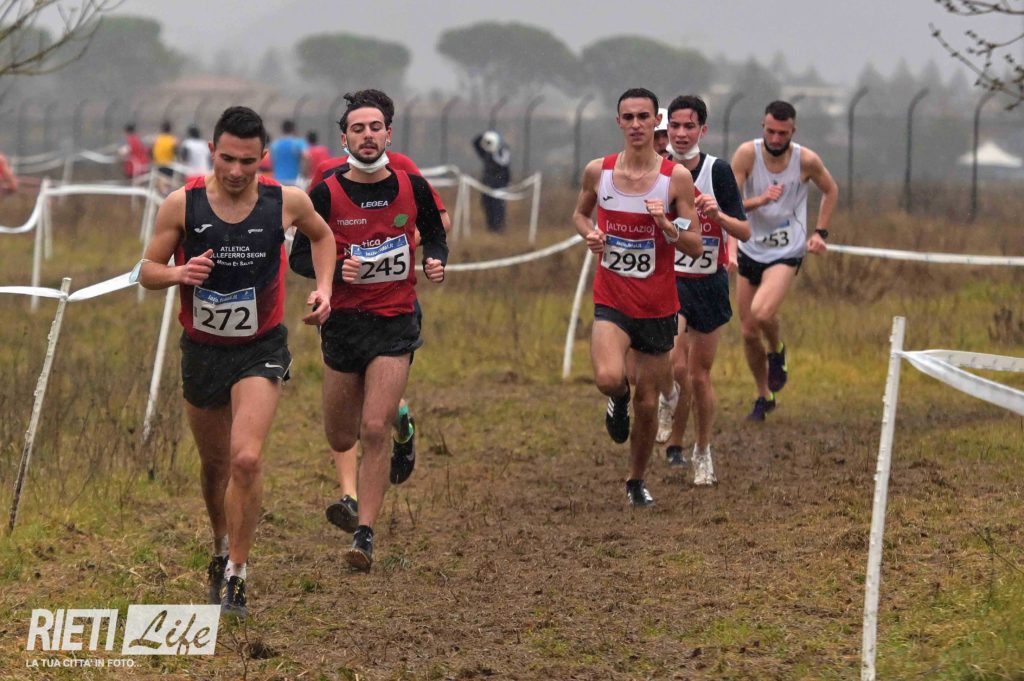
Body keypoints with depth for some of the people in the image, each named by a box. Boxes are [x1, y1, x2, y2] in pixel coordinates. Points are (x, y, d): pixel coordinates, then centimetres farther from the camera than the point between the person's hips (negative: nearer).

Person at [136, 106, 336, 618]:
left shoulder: (286, 202, -10)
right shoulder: (182, 204, -12)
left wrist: (324, 287, -2)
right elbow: (147, 270, -2)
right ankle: (221, 551, 42)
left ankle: (236, 572, -8)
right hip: (202, 348, 2)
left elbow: (322, 236, 13)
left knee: (247, 459, -20)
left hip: (261, 349, -2)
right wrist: (179, 273, -24)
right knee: (215, 464, 16)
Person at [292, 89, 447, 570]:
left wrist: (436, 261, -6)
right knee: (340, 439, 9)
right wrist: (336, 269, -20)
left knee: (375, 431, -13)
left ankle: (365, 533, -7)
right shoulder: (327, 194, -6)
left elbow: (435, 235, 16)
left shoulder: (412, 187, -1)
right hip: (344, 320, 1)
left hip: (395, 322, -1)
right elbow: (299, 257, -1)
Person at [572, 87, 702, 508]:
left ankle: (636, 481, 32)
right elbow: (580, 213, 19)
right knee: (608, 378, -27)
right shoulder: (597, 172, -1)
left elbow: (695, 248, -5)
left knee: (647, 403, 8)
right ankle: (619, 399, 11)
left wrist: (666, 224, -24)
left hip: (657, 306, 0)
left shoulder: (676, 177, -7)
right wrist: (589, 233, -4)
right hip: (611, 300, 0)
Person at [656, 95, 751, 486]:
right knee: (676, 367, -19)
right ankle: (673, 440, 9)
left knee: (700, 376, 5)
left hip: (710, 283, 0)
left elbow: (745, 232, -10)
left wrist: (718, 214, -28)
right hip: (668, 279, 0)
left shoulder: (718, 171, -7)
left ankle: (703, 452, 25)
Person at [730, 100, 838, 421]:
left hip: (786, 253, -3)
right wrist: (761, 200, -35)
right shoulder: (747, 154, -13)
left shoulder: (807, 161, -12)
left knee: (762, 312, -28)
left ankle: (777, 351, 6)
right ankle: (764, 396, 29)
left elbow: (830, 190, 9)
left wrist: (820, 232, 1)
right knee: (748, 331, 7)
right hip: (751, 250, 3)